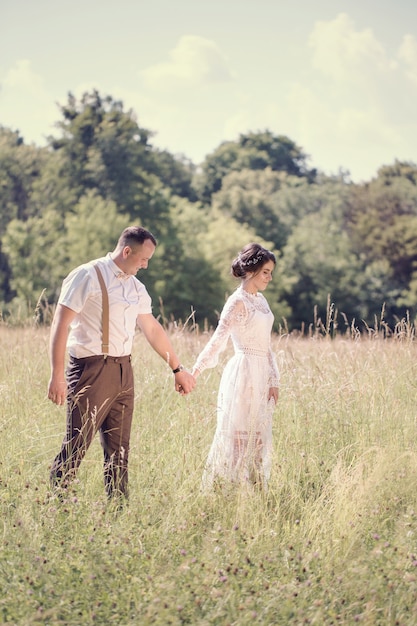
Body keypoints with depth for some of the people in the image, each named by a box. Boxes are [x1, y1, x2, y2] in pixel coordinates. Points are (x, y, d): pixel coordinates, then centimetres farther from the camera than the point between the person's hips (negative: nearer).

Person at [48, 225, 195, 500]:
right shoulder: (88, 277, -8)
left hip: (123, 371, 7)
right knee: (76, 446, -7)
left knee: (119, 448, 9)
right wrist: (57, 375, -17)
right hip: (91, 370, -7)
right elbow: (60, 325, -11)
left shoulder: (136, 287, 14)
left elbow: (153, 329, 25)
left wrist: (178, 369, 29)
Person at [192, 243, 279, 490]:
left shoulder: (261, 300, 13)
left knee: (258, 439, 9)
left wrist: (273, 381, 10)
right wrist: (194, 372, -26)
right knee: (240, 436, -5)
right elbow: (218, 341, -18)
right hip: (244, 375, -8)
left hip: (261, 377, 8)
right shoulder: (238, 302, -11)